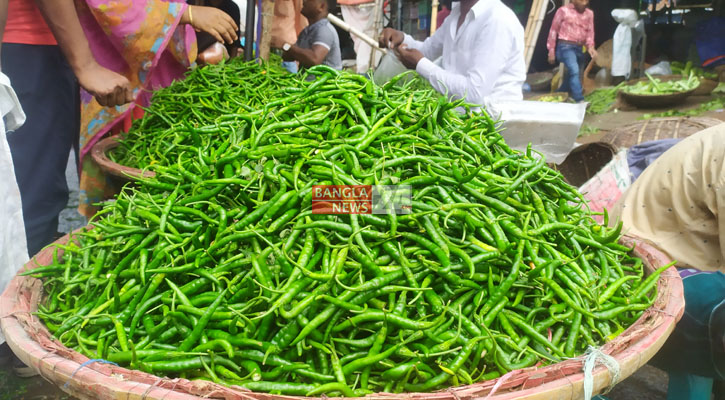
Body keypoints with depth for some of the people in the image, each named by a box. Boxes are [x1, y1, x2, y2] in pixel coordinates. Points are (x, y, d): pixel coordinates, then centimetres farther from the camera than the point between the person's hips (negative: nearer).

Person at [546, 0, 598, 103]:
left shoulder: (589, 14, 11)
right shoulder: (563, 11, -1)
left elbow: (590, 32, 7)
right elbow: (554, 30, 2)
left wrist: (590, 47, -14)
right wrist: (551, 50, -1)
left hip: (579, 48, 6)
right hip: (566, 47, -6)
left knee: (571, 75, 13)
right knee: (574, 71, -24)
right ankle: (580, 100, -29)